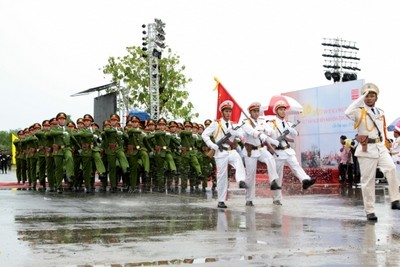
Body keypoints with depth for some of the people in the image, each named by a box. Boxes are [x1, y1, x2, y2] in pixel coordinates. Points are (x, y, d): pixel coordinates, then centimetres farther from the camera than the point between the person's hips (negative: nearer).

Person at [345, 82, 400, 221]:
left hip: (380, 147, 4)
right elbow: (348, 112, -26)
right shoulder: (359, 112, -4)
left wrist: (384, 145, 18)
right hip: (366, 149, -4)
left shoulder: (381, 112, 14)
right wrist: (361, 99, -18)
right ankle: (369, 211, 6)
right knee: (368, 180, -1)